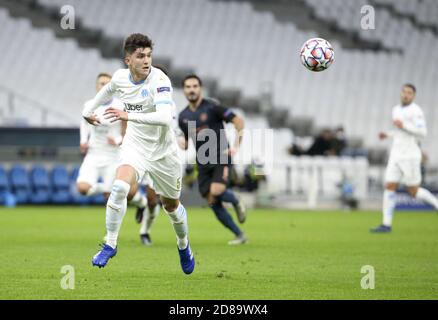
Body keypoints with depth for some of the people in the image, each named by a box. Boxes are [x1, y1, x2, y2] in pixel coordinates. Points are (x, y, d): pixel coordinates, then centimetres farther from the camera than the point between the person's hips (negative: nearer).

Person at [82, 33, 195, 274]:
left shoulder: (159, 80, -25)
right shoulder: (120, 77, -8)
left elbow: (165, 118, -39)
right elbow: (108, 90, 19)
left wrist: (129, 116, -45)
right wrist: (89, 109, 24)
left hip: (163, 151, -2)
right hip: (135, 145, 2)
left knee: (171, 204, 15)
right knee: (120, 187, -26)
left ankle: (183, 246, 44)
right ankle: (110, 245, -14)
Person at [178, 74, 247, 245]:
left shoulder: (212, 107, -8)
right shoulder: (183, 116, 8)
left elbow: (238, 121, -9)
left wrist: (236, 145, -15)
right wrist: (181, 144, -4)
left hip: (221, 158, -5)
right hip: (203, 163, 5)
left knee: (216, 191, -26)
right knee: (213, 203, -2)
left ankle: (236, 202, 9)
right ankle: (240, 235, 10)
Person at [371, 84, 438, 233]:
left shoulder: (416, 111, -10)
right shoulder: (396, 110, 15)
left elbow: (422, 132, -17)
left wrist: (403, 125, -21)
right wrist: (388, 135, 12)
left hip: (410, 157, -7)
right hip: (396, 155, 7)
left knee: (414, 191, 0)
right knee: (389, 187, -3)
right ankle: (387, 224, -4)